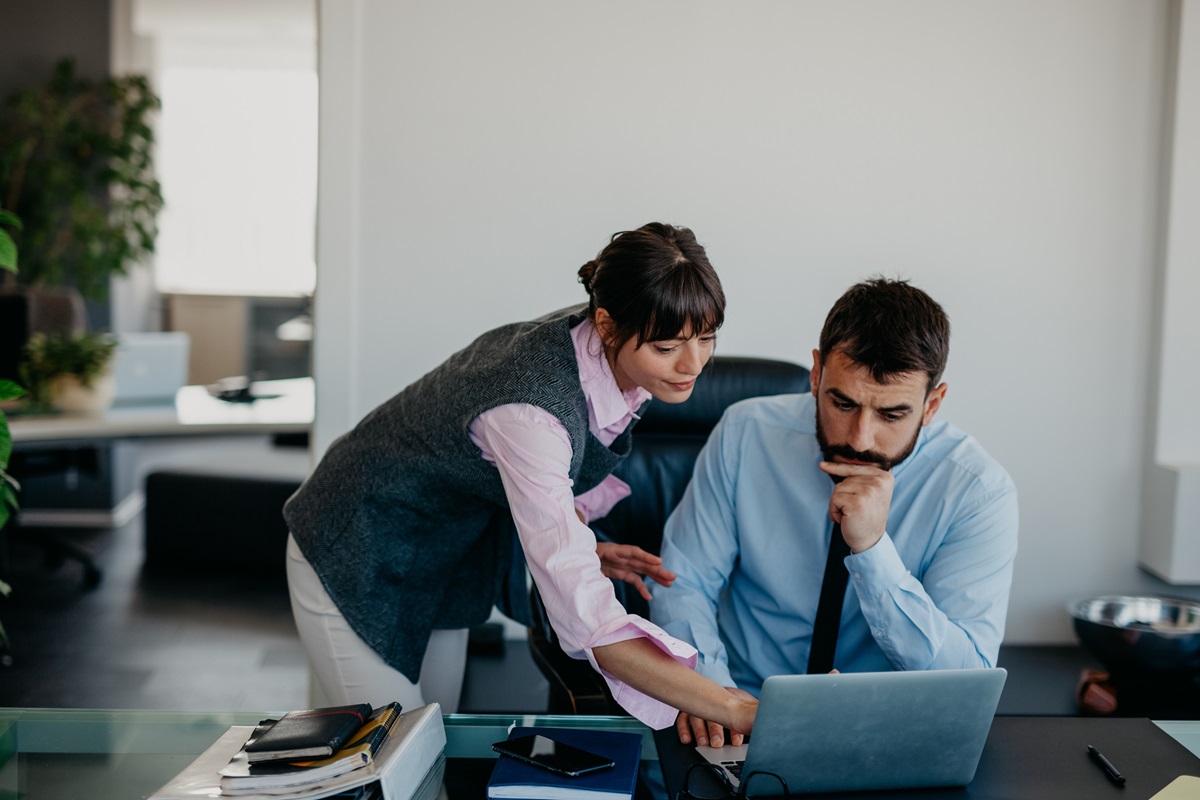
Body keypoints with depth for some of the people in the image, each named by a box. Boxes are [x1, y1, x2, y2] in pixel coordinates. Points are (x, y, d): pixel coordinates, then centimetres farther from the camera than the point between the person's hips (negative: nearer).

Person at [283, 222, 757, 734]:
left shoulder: (611, 359, -15)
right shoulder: (532, 404, -41)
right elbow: (585, 620, -46)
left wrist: (581, 546, -9)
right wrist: (737, 712, -49)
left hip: (446, 553, 7)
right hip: (357, 561, -7)